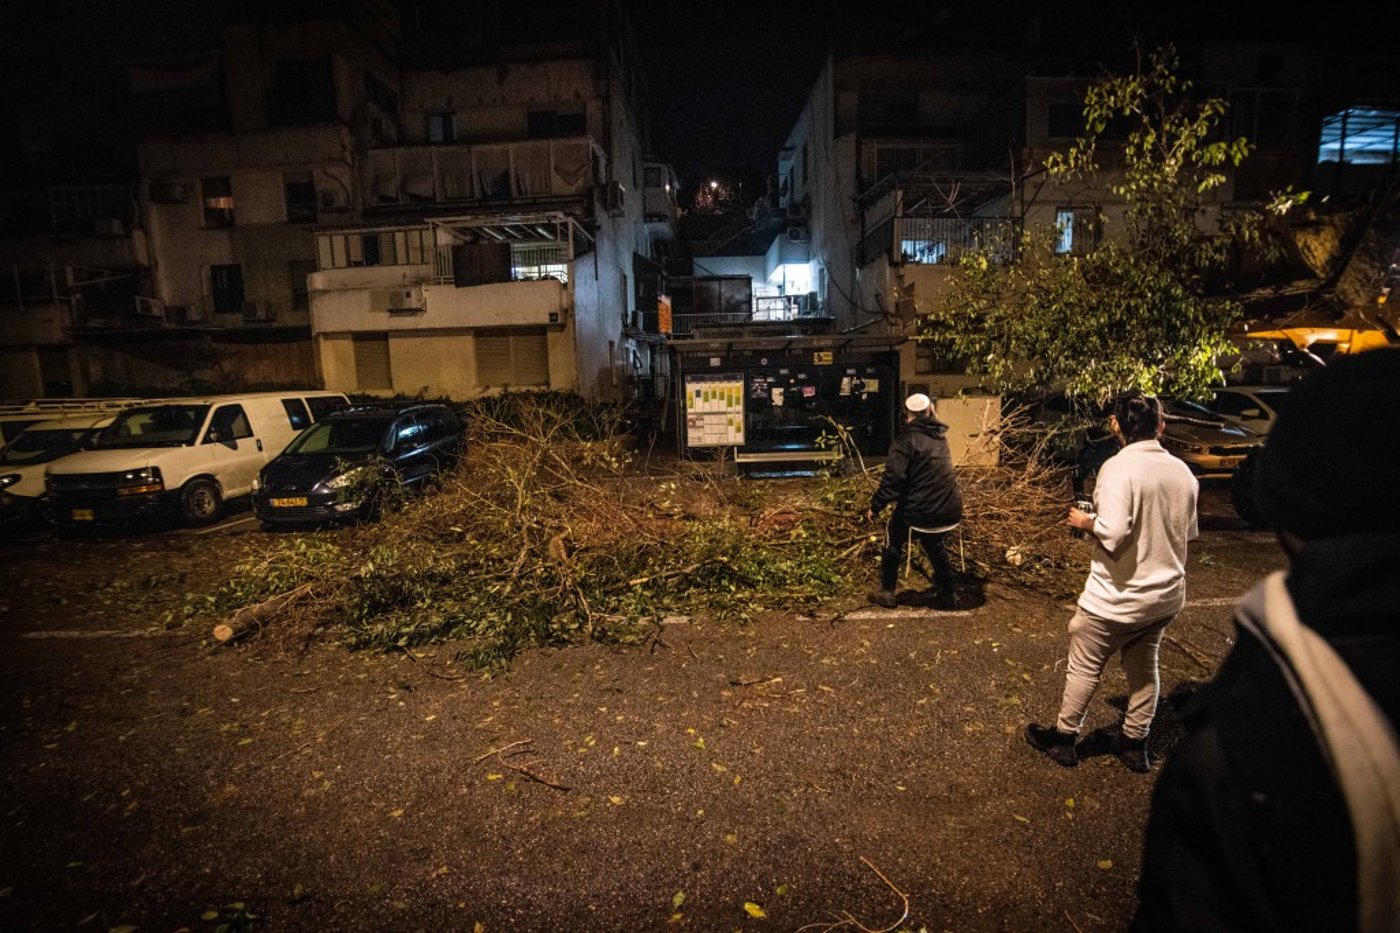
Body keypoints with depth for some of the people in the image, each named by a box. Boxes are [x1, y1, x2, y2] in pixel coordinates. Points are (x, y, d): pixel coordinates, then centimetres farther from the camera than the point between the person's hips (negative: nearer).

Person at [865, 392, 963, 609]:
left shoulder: (906, 439, -12)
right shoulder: (939, 436, 10)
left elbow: (893, 478, -18)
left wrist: (875, 506, -10)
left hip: (920, 511, -6)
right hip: (951, 511, 6)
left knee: (893, 541, 17)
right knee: (934, 544, 30)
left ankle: (887, 593, 22)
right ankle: (946, 593, 33)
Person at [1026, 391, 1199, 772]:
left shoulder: (1119, 467, -22)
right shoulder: (1183, 472, 0)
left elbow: (1113, 533, -31)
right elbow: (1188, 531, 12)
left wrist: (1086, 521, -13)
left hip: (1117, 597, -6)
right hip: (1167, 594, 7)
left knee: (1084, 668, 11)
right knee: (1144, 667, 21)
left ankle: (1063, 738, 27)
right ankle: (1134, 744, 36)